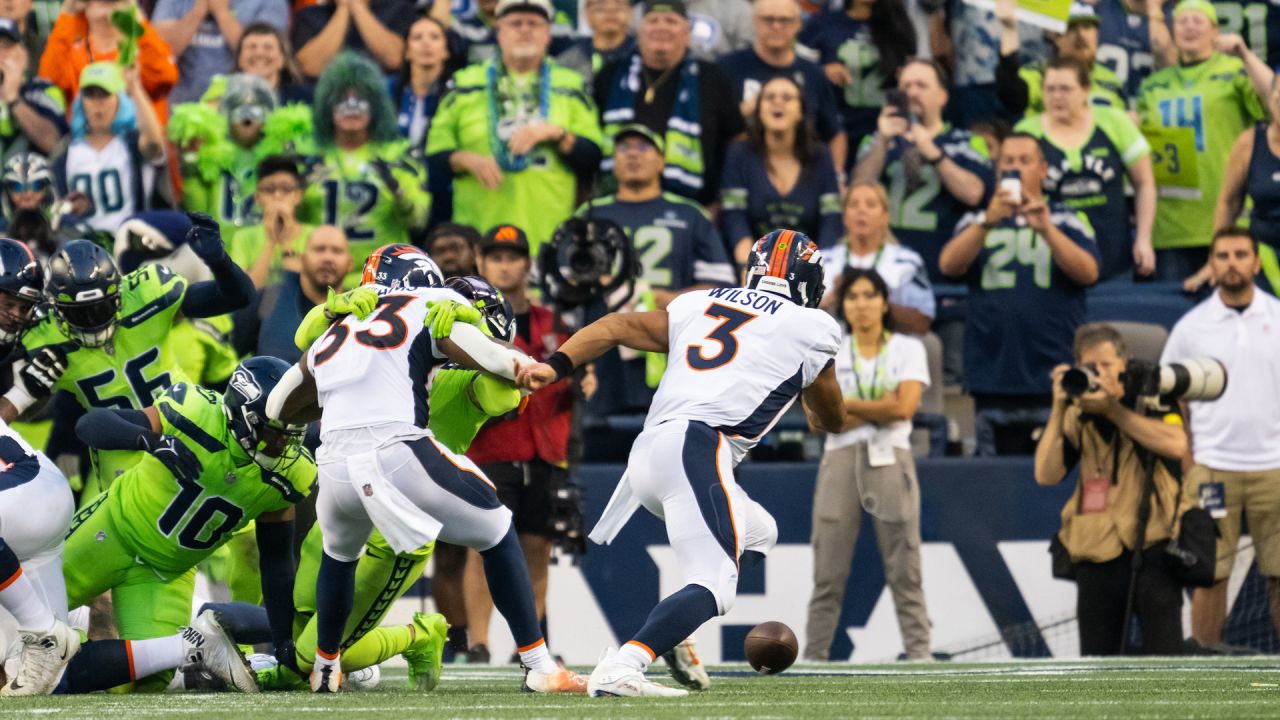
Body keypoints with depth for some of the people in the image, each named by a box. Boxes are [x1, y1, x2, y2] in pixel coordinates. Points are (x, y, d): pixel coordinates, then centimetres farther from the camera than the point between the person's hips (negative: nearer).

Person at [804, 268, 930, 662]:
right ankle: (813, 656, -1)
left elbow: (905, 407, -7)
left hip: (891, 461, -1)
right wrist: (880, 409, -6)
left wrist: (847, 405, -3)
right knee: (828, 573, -2)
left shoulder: (908, 349, 7)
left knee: (905, 570, -5)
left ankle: (919, 654, -4)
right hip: (841, 460, 1)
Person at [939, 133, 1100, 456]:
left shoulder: (1066, 221, 11)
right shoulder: (976, 223, 15)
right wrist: (989, 221, -19)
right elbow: (949, 265, -4)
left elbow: (1088, 272, -5)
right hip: (994, 378, 1)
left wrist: (1045, 229, -20)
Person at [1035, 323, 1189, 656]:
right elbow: (1046, 474, -3)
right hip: (1098, 556, 3)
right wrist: (1059, 410, -10)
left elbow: (1176, 445, -18)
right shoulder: (1076, 417, 9)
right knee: (1098, 654, 6)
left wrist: (1112, 409, -18)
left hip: (1153, 548, -3)